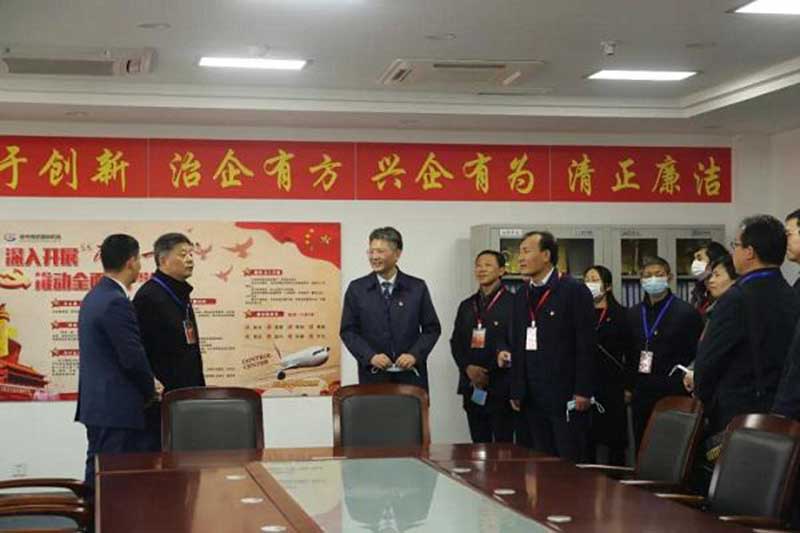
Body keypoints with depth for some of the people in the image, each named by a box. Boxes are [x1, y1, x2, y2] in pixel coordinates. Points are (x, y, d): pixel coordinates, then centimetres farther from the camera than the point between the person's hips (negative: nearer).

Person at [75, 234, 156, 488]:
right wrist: (150, 392, -1)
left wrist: (145, 390, 14)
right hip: (117, 409, -10)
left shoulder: (93, 297, 14)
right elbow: (133, 358, -19)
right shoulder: (117, 302, -18)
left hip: (96, 406, 10)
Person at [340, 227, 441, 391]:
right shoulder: (356, 289, 4)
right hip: (373, 375, 0)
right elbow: (348, 330, 4)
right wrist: (370, 356, -10)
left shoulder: (417, 288, 4)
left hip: (411, 374, 0)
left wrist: (415, 355, -8)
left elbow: (432, 328, 7)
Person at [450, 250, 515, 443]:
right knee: (478, 446, 7)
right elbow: (455, 342, 14)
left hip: (501, 387, -5)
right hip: (472, 387, 5)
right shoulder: (467, 306, 17)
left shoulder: (512, 303, -3)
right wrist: (468, 368, -3)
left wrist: (505, 355, -28)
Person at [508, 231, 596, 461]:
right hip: (533, 397, 6)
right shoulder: (522, 296, 15)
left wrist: (583, 391, -13)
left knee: (571, 462, -3)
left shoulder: (574, 290, -5)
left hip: (566, 396, -6)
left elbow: (586, 344, -9)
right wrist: (516, 391, 12)